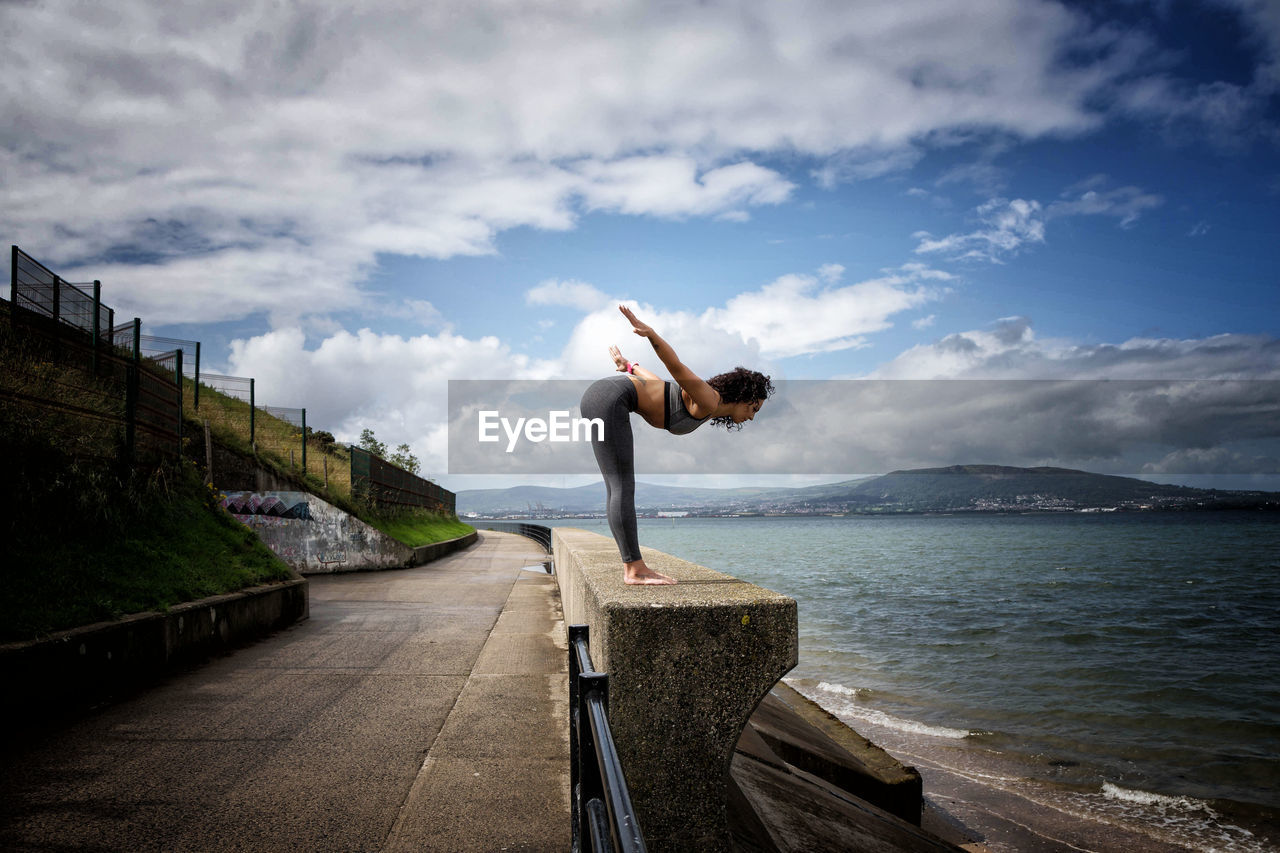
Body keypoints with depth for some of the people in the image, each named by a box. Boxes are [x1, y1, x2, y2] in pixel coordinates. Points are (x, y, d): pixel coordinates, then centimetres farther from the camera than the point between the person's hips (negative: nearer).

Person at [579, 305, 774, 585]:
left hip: (597, 397, 10)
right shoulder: (707, 401, -8)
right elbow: (677, 367, -22)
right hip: (609, 397, -10)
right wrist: (650, 332, -35)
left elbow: (659, 383, 32)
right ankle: (634, 570, -7)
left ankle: (632, 566, 9)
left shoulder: (703, 410, 20)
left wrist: (630, 366, 45)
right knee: (623, 487, -9)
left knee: (617, 487, 7)